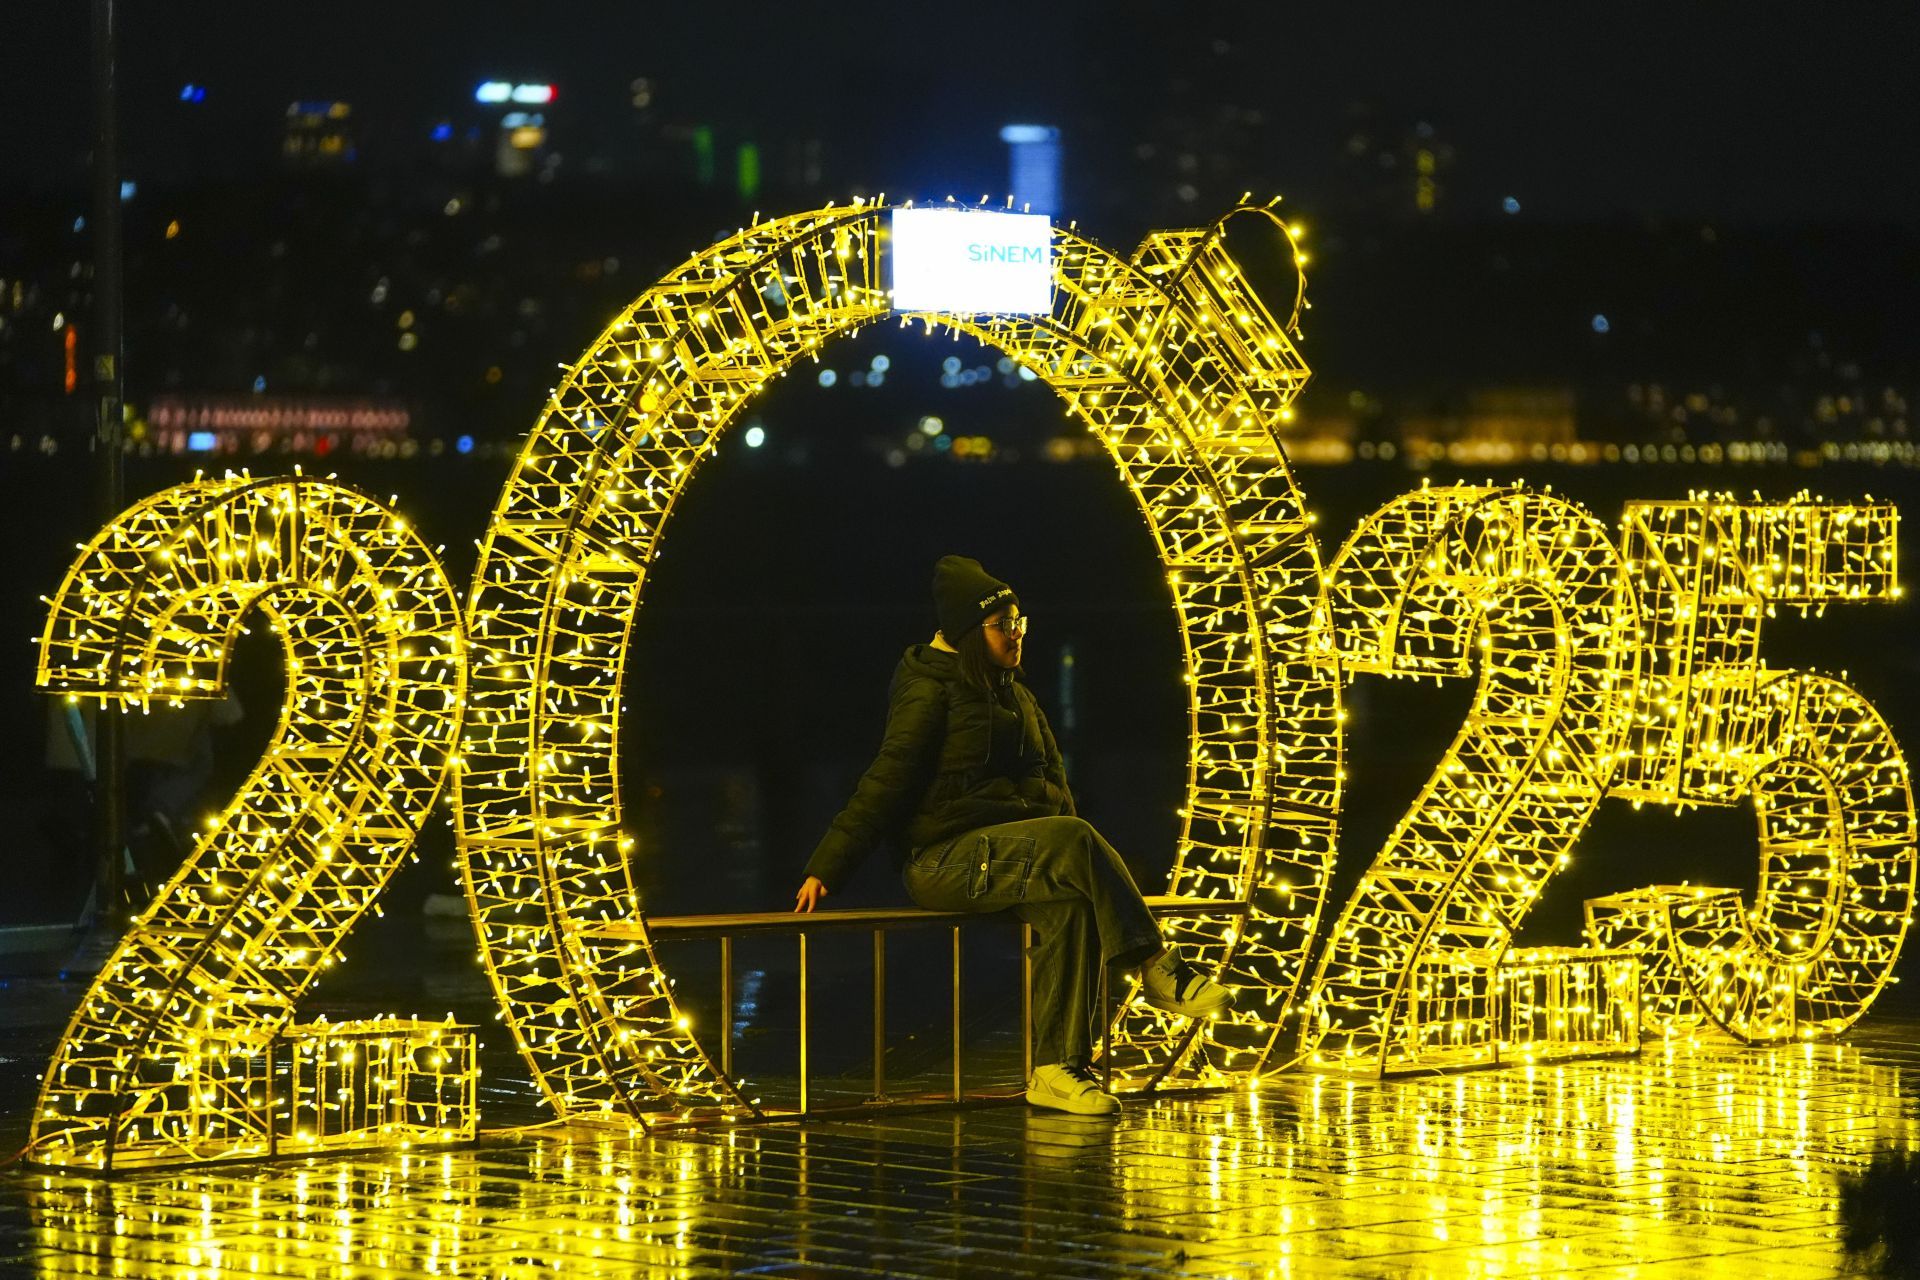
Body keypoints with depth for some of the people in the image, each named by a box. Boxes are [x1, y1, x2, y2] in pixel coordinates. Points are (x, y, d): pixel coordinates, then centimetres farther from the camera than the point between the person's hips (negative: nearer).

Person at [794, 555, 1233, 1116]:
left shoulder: (1013, 695, 21)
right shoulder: (930, 691, -4)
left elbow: (1052, 783, 24)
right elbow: (885, 783, -7)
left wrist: (1065, 857, 7)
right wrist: (826, 866, -13)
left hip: (1016, 852, 7)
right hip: (950, 857, -7)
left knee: (1070, 905, -26)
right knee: (1073, 838, -32)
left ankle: (1058, 1069, -26)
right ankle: (1156, 969, -27)